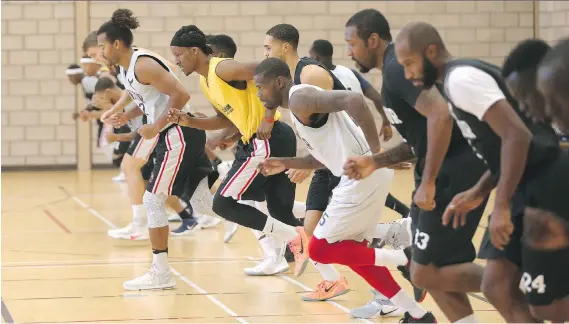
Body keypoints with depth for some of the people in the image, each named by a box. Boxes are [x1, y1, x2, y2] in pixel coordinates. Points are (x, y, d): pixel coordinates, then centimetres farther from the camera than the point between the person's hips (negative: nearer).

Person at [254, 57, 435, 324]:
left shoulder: (300, 98, -11)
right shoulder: (301, 103, 21)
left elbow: (354, 101, -27)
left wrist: (376, 154, -27)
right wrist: (285, 164, 25)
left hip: (364, 175, -10)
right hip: (363, 175, 10)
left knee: (320, 250, 0)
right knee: (352, 252, 20)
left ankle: (406, 260, -3)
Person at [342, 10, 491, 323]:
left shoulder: (398, 67, -13)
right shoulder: (397, 68, 19)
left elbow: (441, 115, -27)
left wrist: (428, 182, -23)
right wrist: (374, 162, 15)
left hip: (456, 173, -10)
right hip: (448, 172, 10)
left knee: (427, 273, -7)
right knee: (430, 272, 11)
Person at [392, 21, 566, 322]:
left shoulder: (461, 78, -15)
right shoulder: (457, 79, 17)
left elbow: (518, 136, -24)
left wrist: (501, 206, -21)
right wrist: (477, 193, 16)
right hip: (527, 188, 10)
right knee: (498, 287, 7)